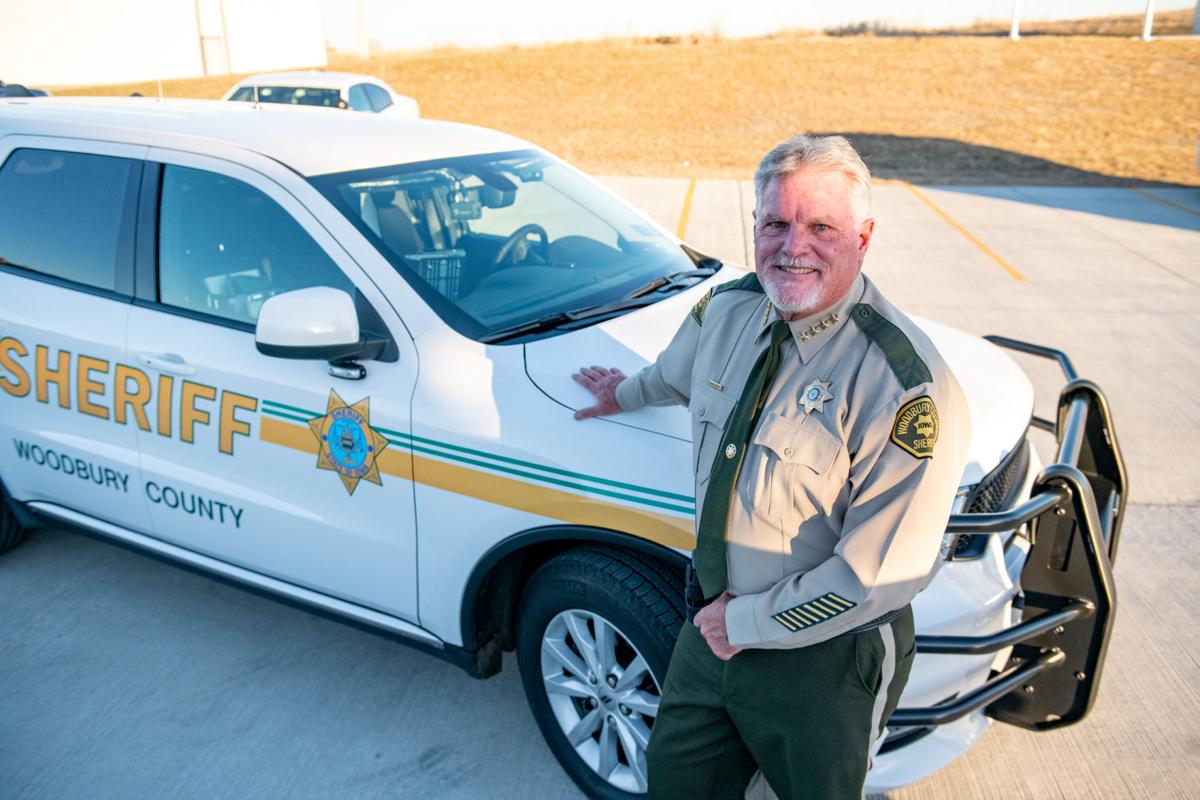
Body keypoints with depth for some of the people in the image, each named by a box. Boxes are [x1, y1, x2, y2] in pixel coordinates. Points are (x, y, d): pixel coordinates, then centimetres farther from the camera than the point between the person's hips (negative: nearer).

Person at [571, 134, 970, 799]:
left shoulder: (907, 385, -27)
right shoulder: (727, 309, -5)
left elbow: (883, 573, -25)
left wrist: (747, 622, -18)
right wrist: (628, 393, 38)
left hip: (822, 661, -5)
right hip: (714, 629, 6)